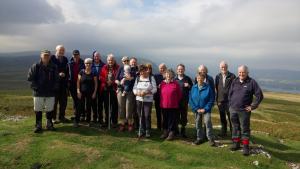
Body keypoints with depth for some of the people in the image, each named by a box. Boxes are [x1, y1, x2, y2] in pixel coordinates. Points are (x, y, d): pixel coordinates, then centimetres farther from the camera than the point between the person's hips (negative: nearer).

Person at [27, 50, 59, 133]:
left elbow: (57, 79, 10)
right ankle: (38, 126, 15)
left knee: (50, 110, 9)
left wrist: (54, 88, -1)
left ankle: (49, 124, 22)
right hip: (38, 93, -2)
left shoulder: (53, 67, 6)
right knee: (38, 110, 4)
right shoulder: (35, 66, -1)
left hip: (50, 93, 2)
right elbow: (30, 78, -2)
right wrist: (36, 87, -8)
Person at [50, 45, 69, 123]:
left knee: (63, 101, 9)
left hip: (63, 83, 5)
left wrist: (65, 75, 3)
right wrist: (58, 74, -18)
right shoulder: (52, 58, -6)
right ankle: (54, 118, 14)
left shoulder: (65, 59, 11)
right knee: (54, 101, 4)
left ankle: (62, 116, 22)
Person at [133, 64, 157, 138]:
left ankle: (148, 131, 10)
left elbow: (154, 89, -5)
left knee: (147, 116, -4)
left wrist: (146, 92, -17)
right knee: (140, 116, 6)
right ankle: (141, 130, 19)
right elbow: (134, 88, 9)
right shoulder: (137, 78, 10)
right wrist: (137, 93, -13)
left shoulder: (151, 78, 0)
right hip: (139, 99, 3)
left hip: (148, 100, -3)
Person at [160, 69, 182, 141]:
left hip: (173, 106, -3)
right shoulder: (162, 83, 2)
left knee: (172, 120, 3)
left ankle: (171, 133, 15)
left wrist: (176, 101, 8)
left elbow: (179, 94, 1)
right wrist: (161, 102, 12)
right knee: (165, 119, 14)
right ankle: (165, 132, 28)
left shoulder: (176, 83, -7)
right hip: (164, 105, 4)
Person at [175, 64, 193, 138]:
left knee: (184, 116, 6)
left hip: (184, 101, 0)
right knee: (176, 115, 6)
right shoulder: (174, 78, 5)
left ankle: (183, 131, 19)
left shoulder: (187, 78, 5)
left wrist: (188, 86, -11)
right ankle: (176, 130, 21)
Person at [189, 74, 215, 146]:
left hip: (206, 110, -3)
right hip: (197, 110, 3)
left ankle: (210, 139, -1)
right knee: (198, 124, 11)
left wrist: (205, 109, -13)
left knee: (208, 122, -14)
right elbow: (191, 99, 1)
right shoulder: (194, 87, -1)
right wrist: (196, 109, -7)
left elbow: (211, 100, -7)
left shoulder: (208, 88, -8)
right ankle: (200, 138, 26)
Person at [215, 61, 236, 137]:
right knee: (222, 118, 14)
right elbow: (216, 88, 9)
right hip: (220, 101, 4)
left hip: (229, 101, -4)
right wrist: (217, 99, 4)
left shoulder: (232, 76, -4)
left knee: (231, 117, 1)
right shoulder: (218, 76, 7)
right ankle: (223, 132, 26)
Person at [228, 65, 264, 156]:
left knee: (245, 129, 4)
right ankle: (236, 143, 27)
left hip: (244, 111, -4)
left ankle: (245, 147, 14)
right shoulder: (235, 81, 8)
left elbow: (260, 95, -6)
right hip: (233, 110, 4)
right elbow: (230, 94, 17)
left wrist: (252, 106, -7)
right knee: (235, 127, 14)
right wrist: (230, 104, 10)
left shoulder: (252, 82, -5)